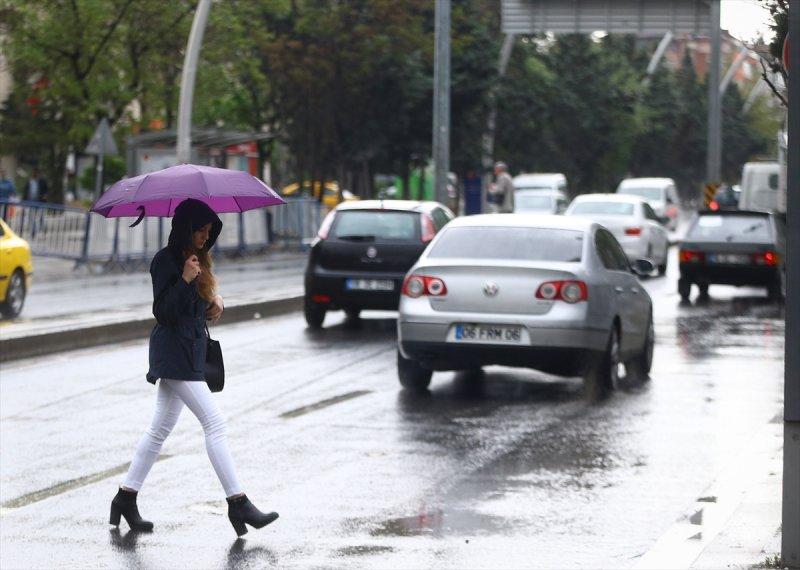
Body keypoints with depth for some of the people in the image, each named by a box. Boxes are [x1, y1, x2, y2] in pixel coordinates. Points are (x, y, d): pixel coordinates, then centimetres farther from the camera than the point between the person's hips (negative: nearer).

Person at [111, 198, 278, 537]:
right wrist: (184, 280, -28)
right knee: (214, 423, -11)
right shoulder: (165, 261, -12)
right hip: (174, 353, -10)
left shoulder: (196, 259, 15)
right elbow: (163, 312, -17)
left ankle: (126, 498, 18)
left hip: (189, 352, 10)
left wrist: (214, 299, 3)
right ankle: (237, 503, -11)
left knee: (160, 429, 12)